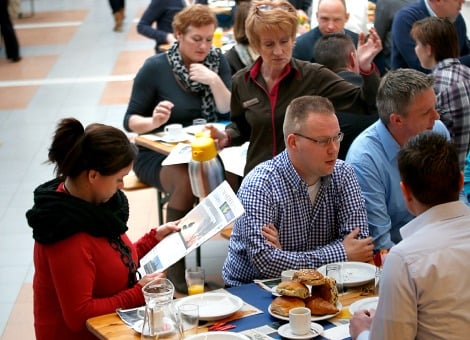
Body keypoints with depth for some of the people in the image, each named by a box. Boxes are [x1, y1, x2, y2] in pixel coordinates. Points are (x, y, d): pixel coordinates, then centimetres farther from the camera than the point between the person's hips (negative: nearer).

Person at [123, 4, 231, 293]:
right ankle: (174, 268, -24)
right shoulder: (155, 68, -7)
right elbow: (130, 120, -5)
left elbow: (228, 112, -1)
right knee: (186, 180, -35)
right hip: (157, 154, -3)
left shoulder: (217, 61, 3)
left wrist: (214, 80, -17)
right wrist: (153, 121, -27)